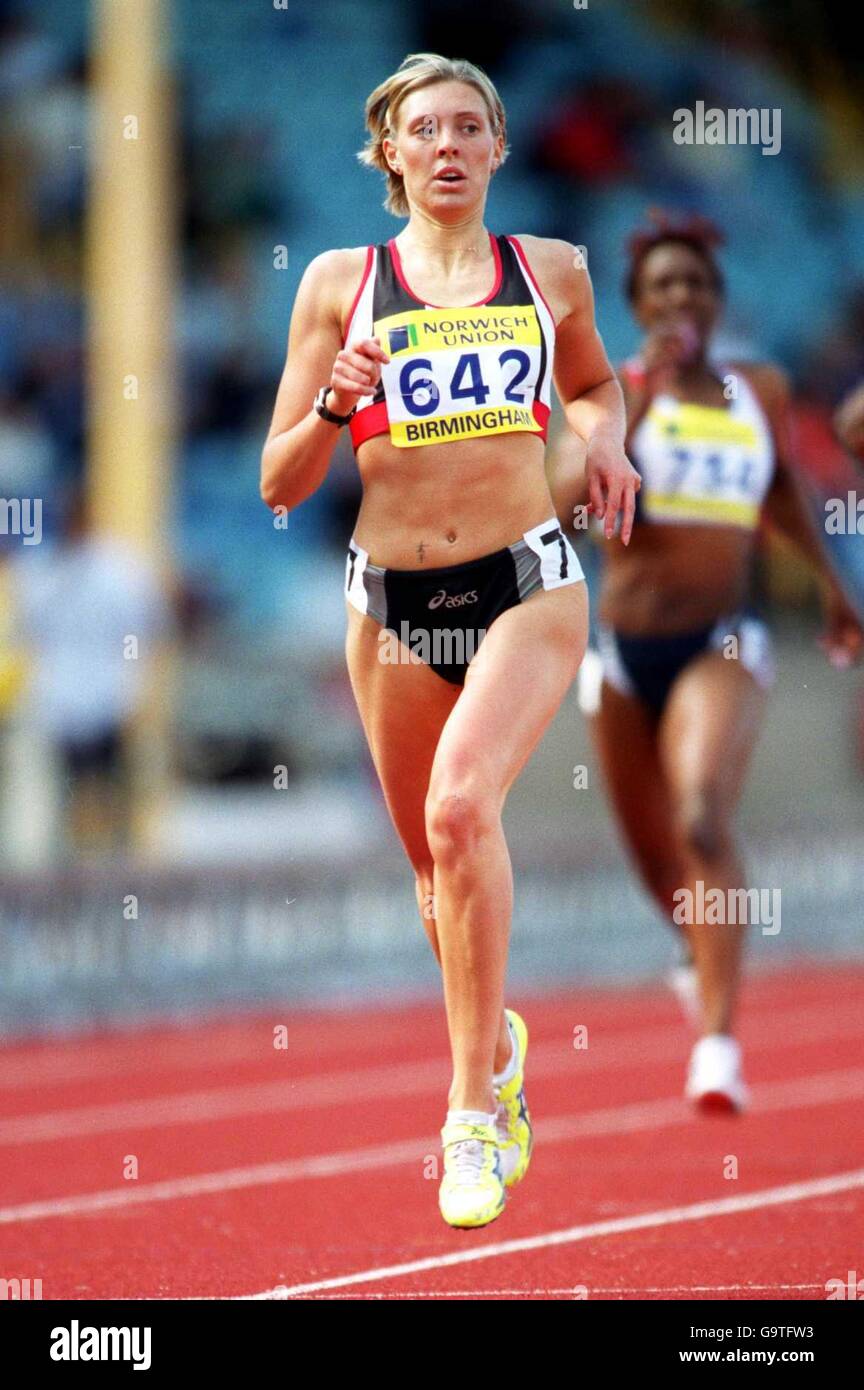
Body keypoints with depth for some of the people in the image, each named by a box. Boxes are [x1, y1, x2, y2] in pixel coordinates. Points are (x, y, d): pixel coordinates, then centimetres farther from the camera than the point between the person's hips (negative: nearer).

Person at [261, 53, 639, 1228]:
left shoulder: (551, 272, 6)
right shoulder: (342, 283, 2)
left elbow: (594, 383, 26)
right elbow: (280, 482, 3)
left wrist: (605, 437, 4)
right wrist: (336, 403, -16)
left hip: (528, 588, -2)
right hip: (393, 599, 2)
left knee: (461, 804, -26)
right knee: (435, 860, 14)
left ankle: (474, 1109, -18)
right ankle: (496, 1042, 46)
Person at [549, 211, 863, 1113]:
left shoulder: (761, 391, 4)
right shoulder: (616, 391, -4)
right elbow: (570, 494, -21)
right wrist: (640, 397, -24)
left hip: (721, 648, -1)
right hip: (624, 650, 1)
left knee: (704, 819, -26)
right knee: (654, 851, 15)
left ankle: (719, 1040, -29)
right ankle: (701, 957, 51)